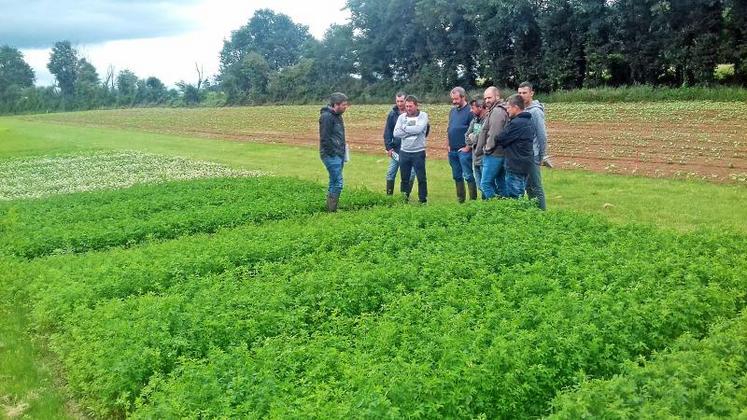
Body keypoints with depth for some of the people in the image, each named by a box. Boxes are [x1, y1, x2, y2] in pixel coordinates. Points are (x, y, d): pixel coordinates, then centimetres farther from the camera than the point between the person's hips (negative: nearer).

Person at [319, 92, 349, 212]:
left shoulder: (337, 116, 14)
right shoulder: (326, 116, -15)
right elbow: (325, 138, -19)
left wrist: (343, 151, 13)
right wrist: (333, 153, -18)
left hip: (339, 155, 10)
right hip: (331, 156, -10)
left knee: (334, 183, 13)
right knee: (337, 183, -10)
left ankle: (330, 209, 21)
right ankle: (332, 211, -3)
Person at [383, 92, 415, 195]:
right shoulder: (392, 114, 1)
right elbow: (387, 132, 2)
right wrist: (388, 147, -5)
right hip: (396, 149, 1)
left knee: (410, 174, 2)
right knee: (391, 173, 3)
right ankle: (389, 195, 12)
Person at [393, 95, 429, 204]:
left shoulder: (423, 116, -5)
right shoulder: (402, 117, 5)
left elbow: (419, 129, -22)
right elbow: (396, 133, -6)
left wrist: (405, 128, -10)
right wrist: (412, 131, -14)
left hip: (418, 152, -3)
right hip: (404, 152, 4)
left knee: (421, 178, 3)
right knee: (404, 178, 12)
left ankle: (423, 200, 14)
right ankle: (404, 199, 23)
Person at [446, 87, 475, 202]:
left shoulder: (470, 111, -10)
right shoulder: (452, 111, 13)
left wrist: (468, 147, -14)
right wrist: (448, 144, 11)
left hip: (464, 151, -8)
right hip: (452, 150, 8)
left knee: (468, 176, -5)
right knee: (457, 176, 14)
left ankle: (473, 200, 1)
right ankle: (460, 200, 23)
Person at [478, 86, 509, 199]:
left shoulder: (497, 111, -14)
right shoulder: (497, 110, 19)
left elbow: (494, 134, -20)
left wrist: (488, 148, -10)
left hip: (493, 155, -10)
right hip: (500, 154, 10)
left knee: (485, 183, -9)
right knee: (501, 184, 12)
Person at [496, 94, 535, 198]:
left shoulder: (516, 123, -18)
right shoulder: (528, 121, 13)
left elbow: (500, 140, -16)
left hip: (515, 166, -9)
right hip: (526, 164, 10)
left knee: (514, 198, -3)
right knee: (520, 196, 15)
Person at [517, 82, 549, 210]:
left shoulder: (535, 111, -12)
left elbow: (542, 135, -13)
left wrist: (542, 156, -11)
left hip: (532, 156, -7)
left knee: (536, 187, -3)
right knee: (528, 186, 14)